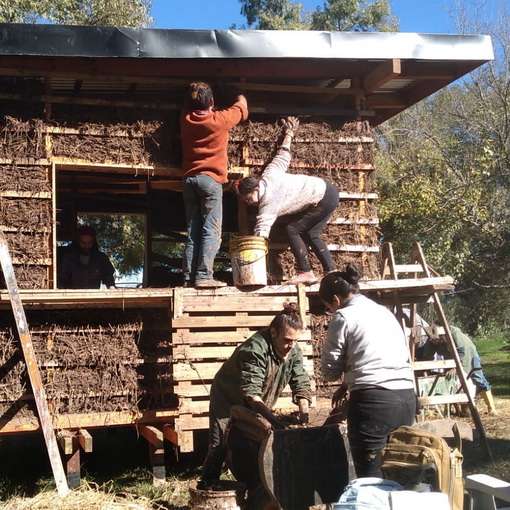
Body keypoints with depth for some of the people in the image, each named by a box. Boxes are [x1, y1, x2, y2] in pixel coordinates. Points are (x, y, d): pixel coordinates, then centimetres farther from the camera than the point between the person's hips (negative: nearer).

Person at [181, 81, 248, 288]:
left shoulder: (185, 119, 7)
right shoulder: (219, 119, -4)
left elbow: (191, 108, 32)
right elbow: (241, 109, 16)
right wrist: (241, 98, 36)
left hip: (189, 179, 6)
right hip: (210, 179, -5)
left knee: (193, 232, 6)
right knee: (211, 231, -8)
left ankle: (189, 277, 2)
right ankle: (203, 276, -16)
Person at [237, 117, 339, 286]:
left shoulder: (268, 205, -23)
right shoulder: (268, 175, -3)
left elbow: (261, 235, -28)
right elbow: (283, 154, 8)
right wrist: (289, 133, 27)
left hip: (324, 199, -10)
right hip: (325, 189, 10)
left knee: (292, 229, -10)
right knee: (310, 234, 11)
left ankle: (305, 273, -9)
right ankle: (331, 272, 11)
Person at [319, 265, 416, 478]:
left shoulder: (343, 318, 0)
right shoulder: (384, 311, 20)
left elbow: (329, 371, 3)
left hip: (373, 400, -7)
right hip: (407, 397, 7)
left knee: (371, 476, -2)